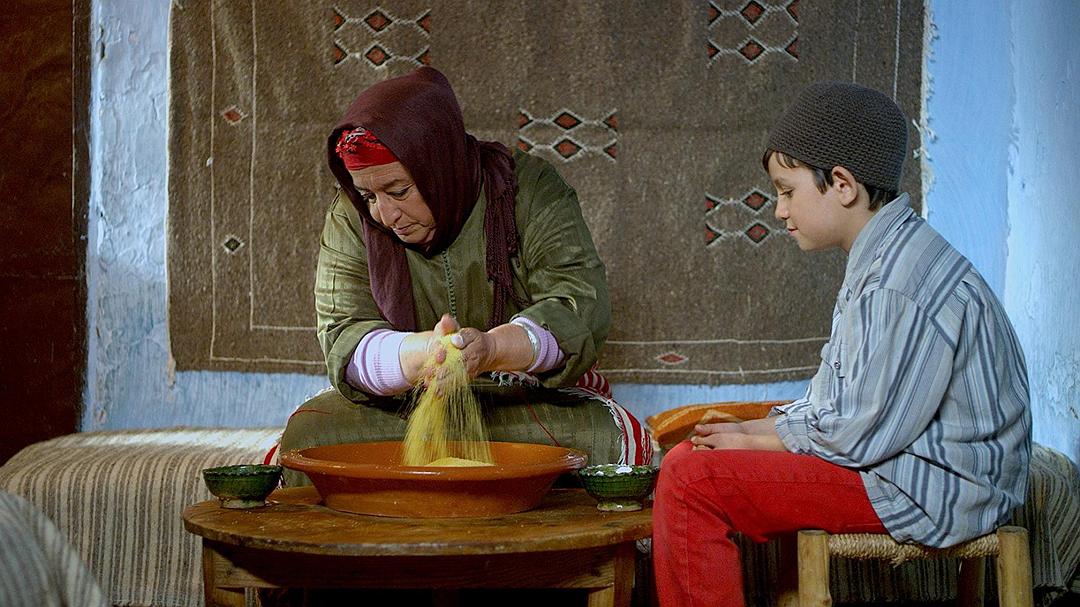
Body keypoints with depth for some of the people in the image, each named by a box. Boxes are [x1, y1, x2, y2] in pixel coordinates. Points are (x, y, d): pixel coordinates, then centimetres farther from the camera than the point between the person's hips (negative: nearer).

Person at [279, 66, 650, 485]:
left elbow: (582, 307, -19)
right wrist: (421, 353, -35)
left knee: (603, 441, -31)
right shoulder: (350, 219, -2)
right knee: (309, 431, -25)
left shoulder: (529, 190, -8)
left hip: (531, 399, -1)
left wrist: (490, 349, -40)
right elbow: (344, 341, -12)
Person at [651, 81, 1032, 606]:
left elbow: (859, 436, -21)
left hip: (933, 491, -11)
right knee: (688, 457, 16)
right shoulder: (883, 262, 13)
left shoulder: (901, 285, -22)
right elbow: (834, 401, 18)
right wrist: (752, 430, 5)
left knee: (691, 481, -19)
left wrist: (753, 442, -7)